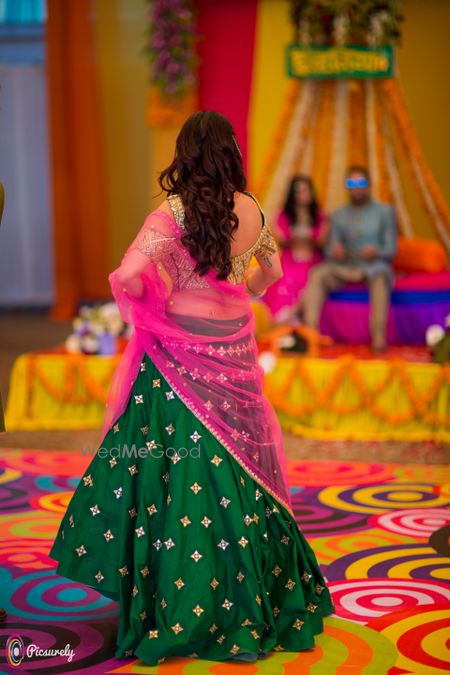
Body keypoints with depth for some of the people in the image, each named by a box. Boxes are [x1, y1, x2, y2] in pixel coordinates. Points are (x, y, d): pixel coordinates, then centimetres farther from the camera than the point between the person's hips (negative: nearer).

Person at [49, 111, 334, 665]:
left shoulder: (173, 213, -13)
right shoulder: (252, 212, 1)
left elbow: (127, 277, -23)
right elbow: (270, 272, 19)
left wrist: (146, 309, -3)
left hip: (180, 352, -4)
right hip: (234, 347, 4)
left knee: (175, 467, 3)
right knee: (235, 462, 13)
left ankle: (177, 605, 10)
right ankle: (245, 593, 23)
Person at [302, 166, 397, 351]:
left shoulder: (384, 211, 10)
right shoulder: (338, 216, 17)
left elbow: (391, 249, 3)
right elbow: (330, 251, 10)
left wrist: (376, 252, -19)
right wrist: (334, 251, -14)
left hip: (374, 267, -2)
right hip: (346, 268, 3)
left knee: (379, 276, -38)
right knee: (318, 273, -27)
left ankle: (379, 334, -48)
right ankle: (311, 328, -39)